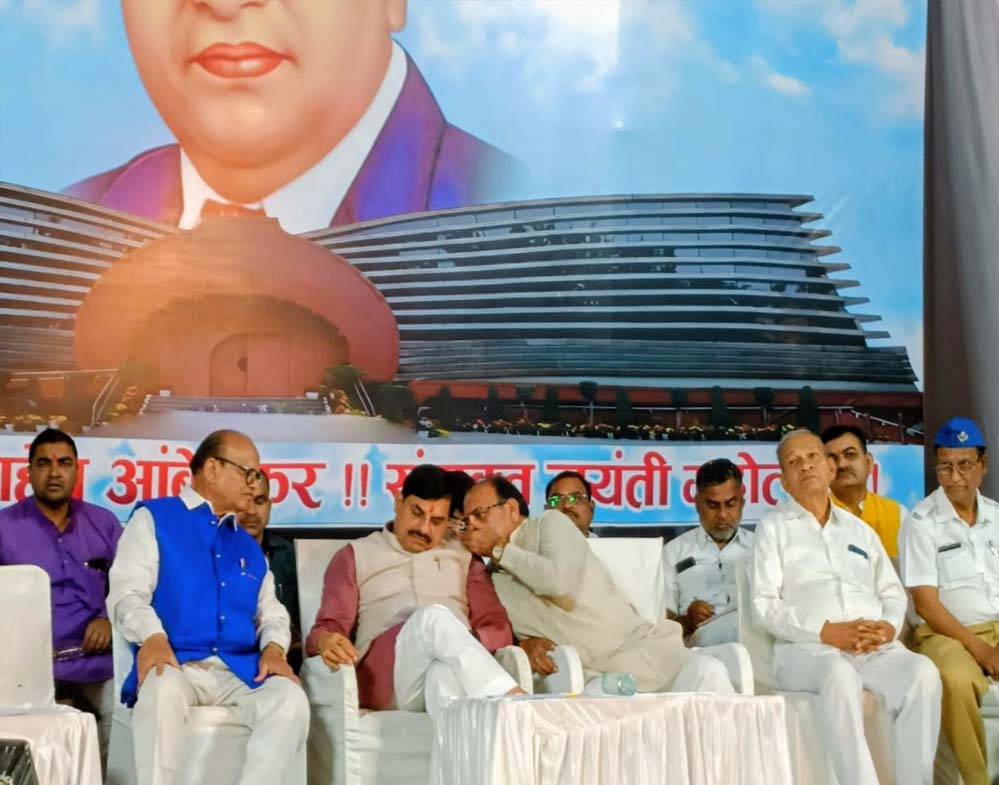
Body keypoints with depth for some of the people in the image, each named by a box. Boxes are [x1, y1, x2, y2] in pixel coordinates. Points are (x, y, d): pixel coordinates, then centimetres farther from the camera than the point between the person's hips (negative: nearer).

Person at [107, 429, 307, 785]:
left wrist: (274, 647, -2)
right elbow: (127, 592, -2)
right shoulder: (153, 518, 10)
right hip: (174, 664, -4)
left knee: (291, 700, -27)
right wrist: (152, 638, -22)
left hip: (241, 670, 4)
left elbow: (270, 611, 22)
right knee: (163, 691, -39)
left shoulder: (249, 546, 28)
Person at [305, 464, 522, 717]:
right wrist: (326, 641, -13)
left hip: (456, 663, 1)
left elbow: (499, 629, 16)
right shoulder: (355, 556, 24)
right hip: (385, 672, -1)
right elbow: (327, 628, 14)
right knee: (435, 616, -35)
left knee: (447, 673, -39)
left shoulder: (465, 557, 27)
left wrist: (467, 642, -8)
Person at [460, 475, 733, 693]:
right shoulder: (489, 580, 18)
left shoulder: (549, 523, 7)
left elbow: (560, 581, -13)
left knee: (707, 672, -32)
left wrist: (500, 550, -3)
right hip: (589, 677, 2)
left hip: (638, 645, -1)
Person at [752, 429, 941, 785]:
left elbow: (893, 593, 20)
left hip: (876, 648, 4)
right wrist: (826, 632, -13)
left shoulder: (861, 530, 28)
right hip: (806, 649, -4)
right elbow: (765, 604, 1)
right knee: (840, 675, -39)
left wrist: (889, 626, -5)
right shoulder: (773, 527, 13)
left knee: (923, 672, -29)